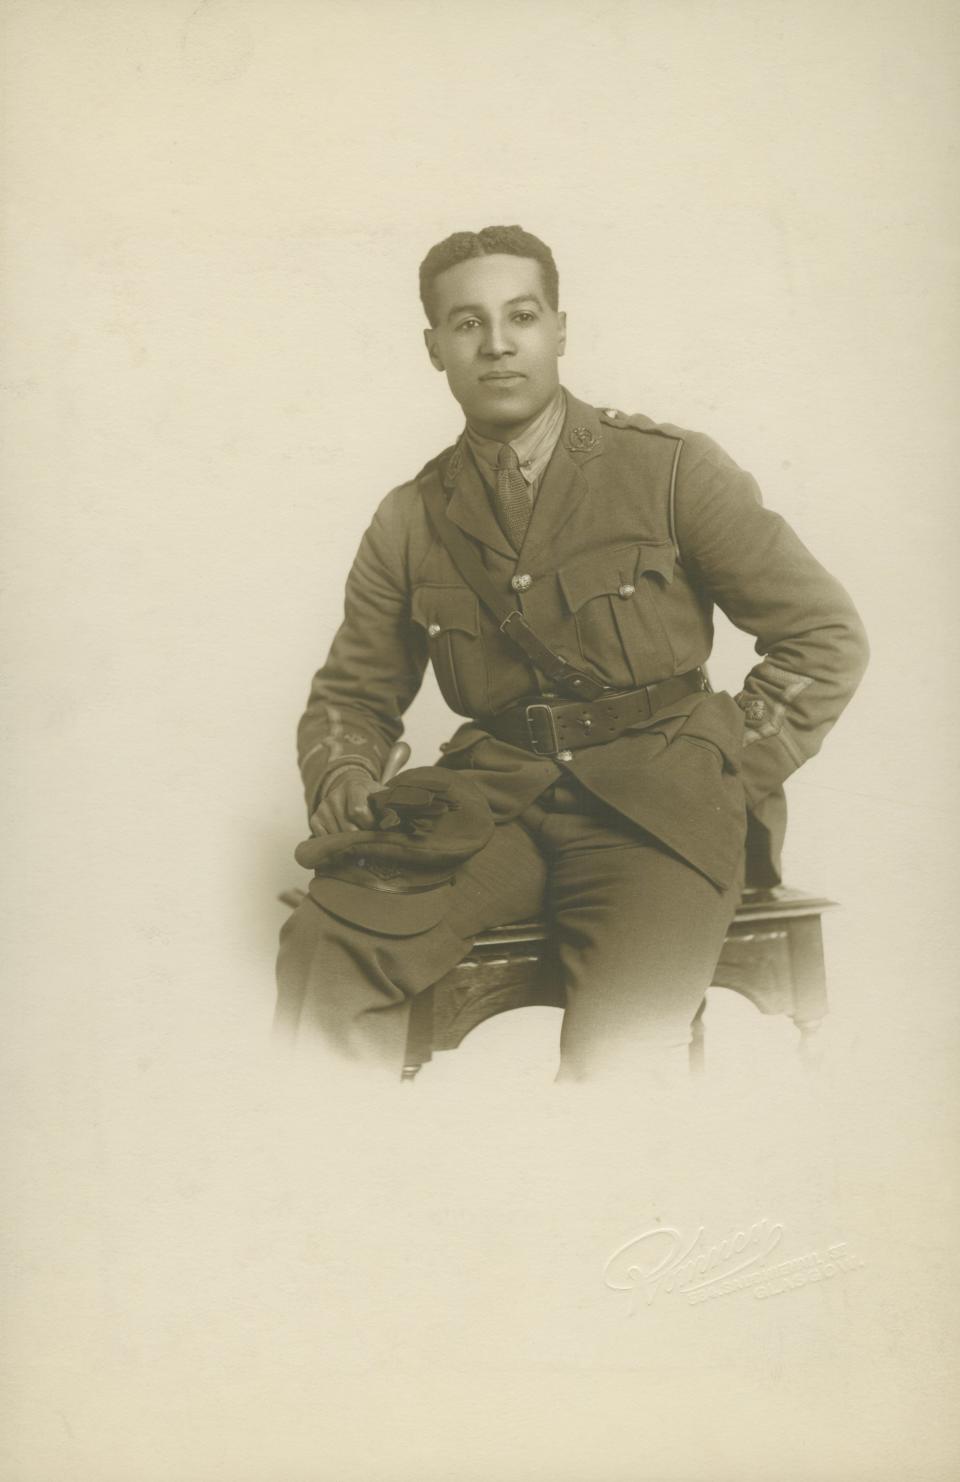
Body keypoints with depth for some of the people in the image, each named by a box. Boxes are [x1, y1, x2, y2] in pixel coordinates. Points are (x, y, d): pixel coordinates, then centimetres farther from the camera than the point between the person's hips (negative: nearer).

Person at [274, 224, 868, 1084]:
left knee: (621, 1051, -29)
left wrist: (726, 783, -3)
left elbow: (826, 636, 4)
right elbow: (351, 694, 18)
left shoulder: (668, 469, 3)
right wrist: (343, 782, -4)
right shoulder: (411, 522, 11)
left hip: (655, 808, -2)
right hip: (494, 801, 3)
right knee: (320, 954, -25)